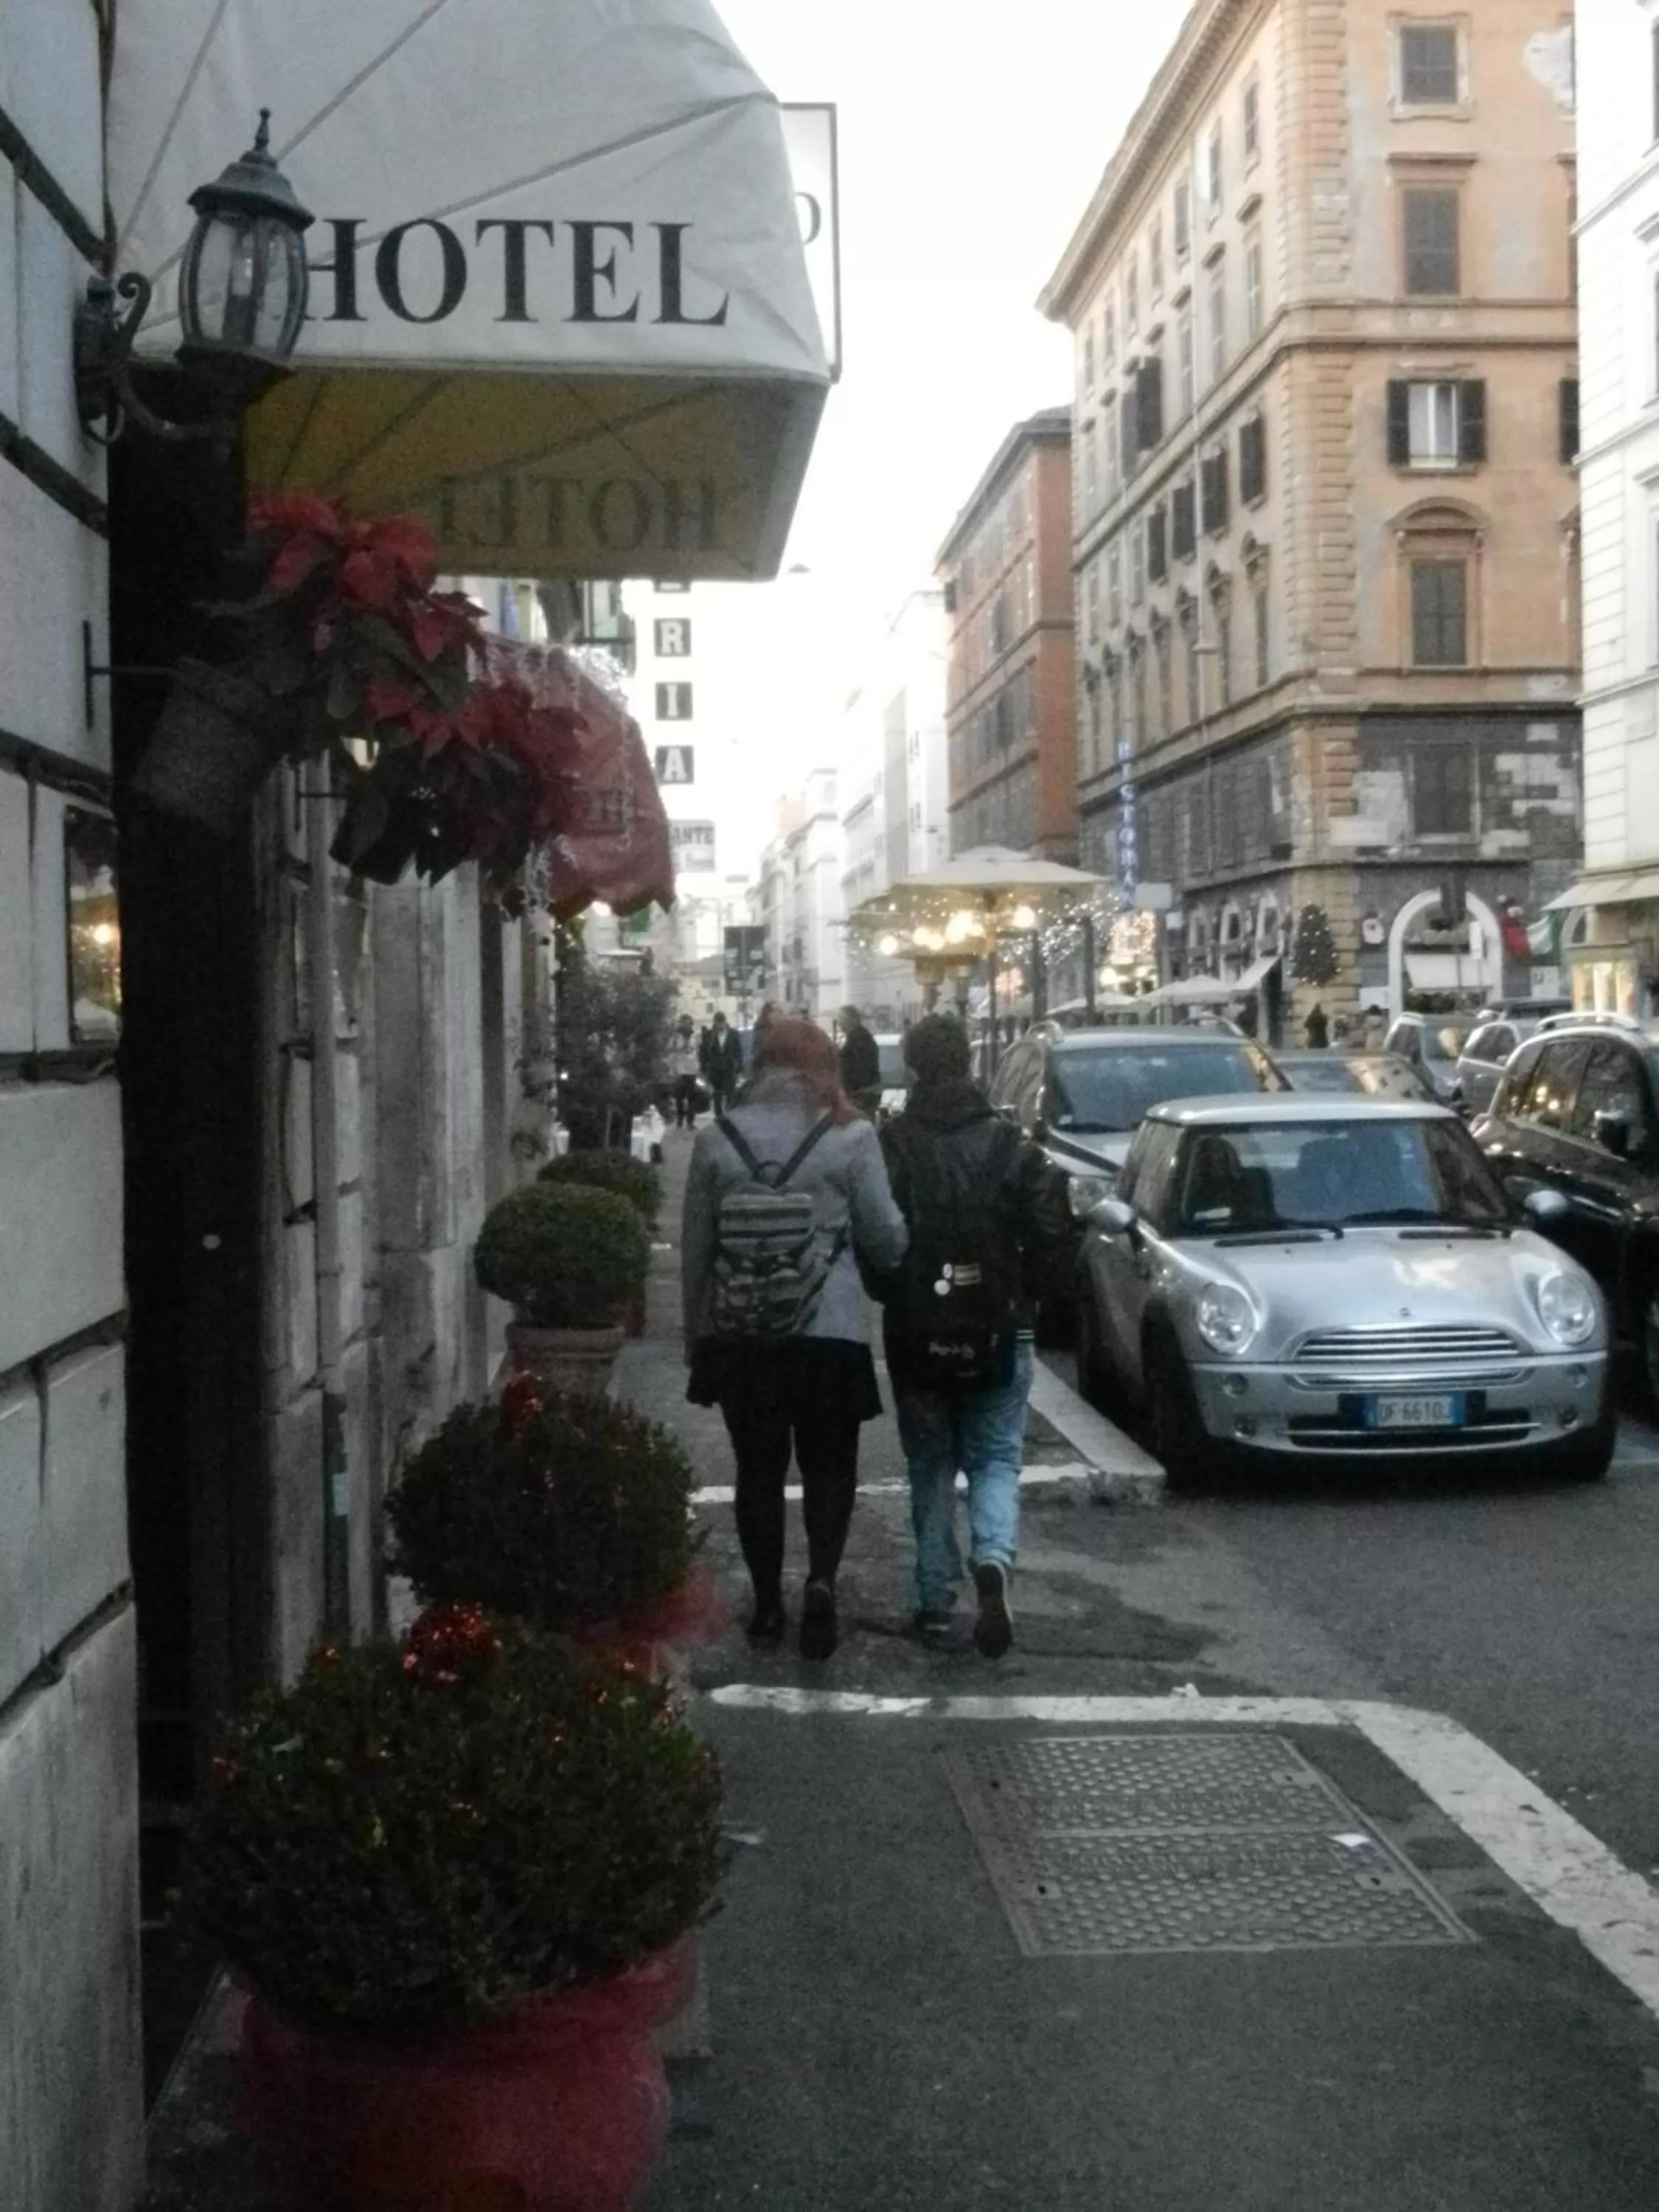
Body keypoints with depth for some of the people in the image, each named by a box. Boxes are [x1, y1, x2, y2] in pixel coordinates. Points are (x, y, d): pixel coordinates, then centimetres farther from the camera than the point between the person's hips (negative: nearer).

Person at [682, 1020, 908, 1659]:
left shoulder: (717, 1139, 0)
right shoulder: (851, 1137, -6)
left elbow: (695, 1246, 6)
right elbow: (886, 1239, -2)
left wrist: (696, 1331, 17)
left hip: (739, 1335, 2)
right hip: (830, 1331, -1)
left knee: (759, 1466, 13)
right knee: (829, 1464, 12)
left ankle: (768, 1605, 17)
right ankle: (821, 1580, -8)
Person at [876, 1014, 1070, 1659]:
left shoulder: (890, 1147, -9)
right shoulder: (1011, 1146, -6)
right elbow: (1052, 1232, -8)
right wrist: (1019, 1296, 8)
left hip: (915, 1336, 0)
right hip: (999, 1334, 0)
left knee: (930, 1466, 14)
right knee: (996, 1460, 10)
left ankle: (936, 1599, 15)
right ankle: (993, 1562, -16)